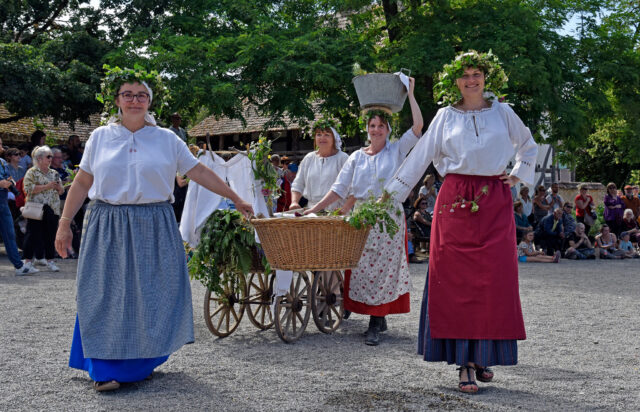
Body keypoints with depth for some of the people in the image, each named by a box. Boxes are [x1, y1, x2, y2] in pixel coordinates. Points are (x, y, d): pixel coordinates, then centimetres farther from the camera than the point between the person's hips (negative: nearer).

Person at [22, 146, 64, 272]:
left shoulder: (54, 173, 15)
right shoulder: (32, 172, -2)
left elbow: (61, 191, 19)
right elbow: (28, 189, -15)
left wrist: (58, 186, -4)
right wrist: (46, 187, -17)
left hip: (52, 209, 5)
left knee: (50, 235, 5)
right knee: (33, 234, 0)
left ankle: (49, 260, 11)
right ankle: (28, 260, 9)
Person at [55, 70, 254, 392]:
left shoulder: (167, 139, 5)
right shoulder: (100, 137, 6)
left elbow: (200, 172, 5)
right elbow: (82, 183, 6)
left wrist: (236, 199, 4)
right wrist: (65, 224, 3)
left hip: (153, 229, 0)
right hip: (108, 227, 0)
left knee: (150, 294, 4)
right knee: (108, 294, 0)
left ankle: (141, 361, 20)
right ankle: (106, 368, 7)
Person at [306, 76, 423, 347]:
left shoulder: (397, 150, 6)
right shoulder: (357, 157, 12)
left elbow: (418, 125, -7)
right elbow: (339, 188, 8)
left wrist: (410, 94, -2)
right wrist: (314, 210, 0)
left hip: (390, 218, -3)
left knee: (383, 268, -6)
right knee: (363, 267, 0)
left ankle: (376, 323, -4)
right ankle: (379, 319, 12)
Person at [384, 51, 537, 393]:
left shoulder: (502, 112, 11)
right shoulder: (446, 116, 8)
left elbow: (529, 145, 25)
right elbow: (420, 156, 7)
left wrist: (519, 175, 12)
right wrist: (391, 193, 3)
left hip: (495, 202, 1)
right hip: (455, 200, -1)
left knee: (494, 281, -4)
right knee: (456, 280, -5)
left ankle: (484, 355, 8)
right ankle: (465, 362, 0)